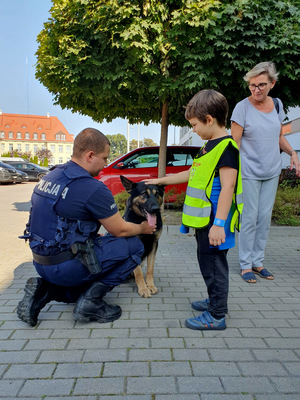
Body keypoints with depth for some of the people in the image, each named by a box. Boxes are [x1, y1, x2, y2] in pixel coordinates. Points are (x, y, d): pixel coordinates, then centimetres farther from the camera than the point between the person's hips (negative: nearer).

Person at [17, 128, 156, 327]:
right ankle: (91, 301, -1)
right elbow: (120, 230, -9)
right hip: (66, 264, -8)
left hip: (42, 262, 9)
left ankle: (45, 289, 12)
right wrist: (143, 228, 12)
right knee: (134, 245, -1)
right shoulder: (93, 188, -20)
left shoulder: (51, 176, 5)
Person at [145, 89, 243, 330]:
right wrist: (160, 181, 28)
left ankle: (217, 316, 12)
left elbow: (228, 186, -22)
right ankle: (215, 301, 36)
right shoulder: (209, 146, 15)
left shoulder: (226, 147, -16)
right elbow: (191, 174, 25)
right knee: (208, 261, 19)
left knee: (213, 263, -1)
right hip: (204, 219, 10)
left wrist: (219, 223, -26)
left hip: (215, 221, -10)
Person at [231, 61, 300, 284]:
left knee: (265, 218, 9)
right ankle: (246, 265, 12)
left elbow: (279, 136, 17)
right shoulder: (243, 107, -9)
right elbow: (235, 143, -11)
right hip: (249, 172, -5)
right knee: (250, 218, -1)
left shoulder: (277, 104, 7)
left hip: (272, 171, 5)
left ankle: (258, 261, 22)